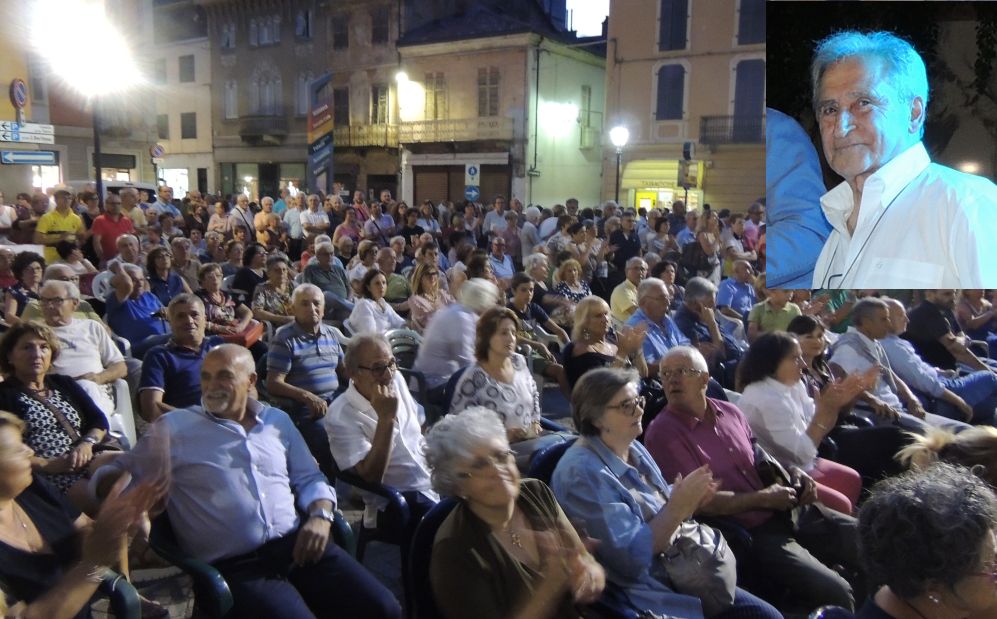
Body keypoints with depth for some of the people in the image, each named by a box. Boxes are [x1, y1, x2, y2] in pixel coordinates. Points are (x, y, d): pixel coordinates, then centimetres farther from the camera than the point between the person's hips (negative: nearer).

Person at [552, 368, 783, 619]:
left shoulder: (633, 449, 5)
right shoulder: (582, 473, -22)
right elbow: (631, 558, -23)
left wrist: (689, 501, -7)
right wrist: (678, 506, -23)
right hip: (651, 593, -8)